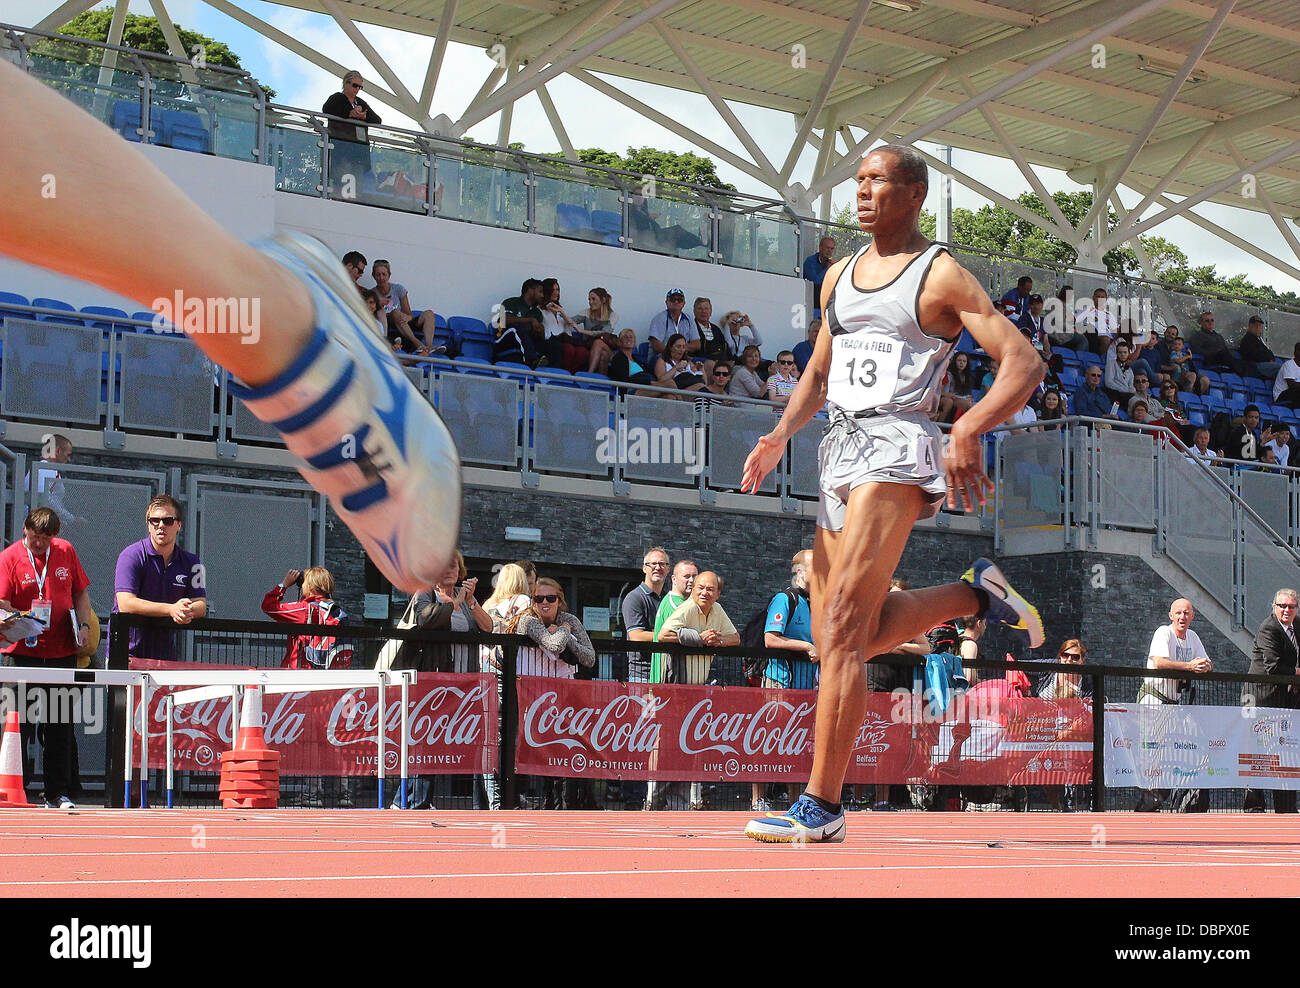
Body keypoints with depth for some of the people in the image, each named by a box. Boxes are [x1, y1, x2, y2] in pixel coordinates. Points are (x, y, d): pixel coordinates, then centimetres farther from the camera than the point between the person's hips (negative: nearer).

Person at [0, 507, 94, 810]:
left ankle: (57, 793, 11)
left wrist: (83, 625, 2)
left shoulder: (66, 551, 8)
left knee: (60, 727, 5)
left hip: (62, 652, 3)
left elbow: (81, 592, 17)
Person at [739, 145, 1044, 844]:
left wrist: (968, 430, -24)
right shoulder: (838, 278, 19)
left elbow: (1024, 364, -7)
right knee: (846, 637, 6)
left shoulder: (942, 276, -1)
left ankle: (821, 806, -17)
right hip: (839, 447, 8)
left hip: (897, 445, -8)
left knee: (843, 628, -18)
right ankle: (976, 594, 24)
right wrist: (782, 434, 9)